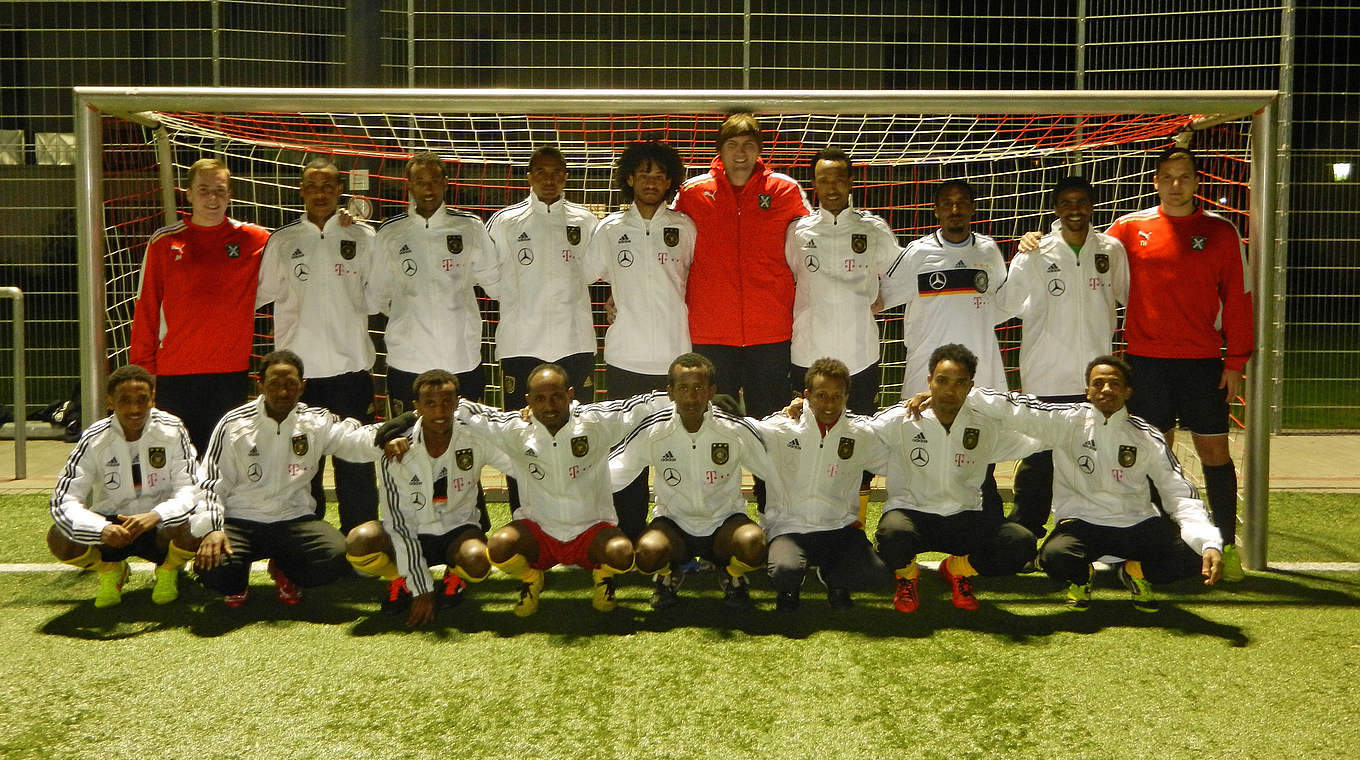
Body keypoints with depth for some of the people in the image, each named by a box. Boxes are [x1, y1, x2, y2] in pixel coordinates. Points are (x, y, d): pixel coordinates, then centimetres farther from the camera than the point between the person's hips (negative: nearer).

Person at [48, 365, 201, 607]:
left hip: (160, 526, -1)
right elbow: (64, 500, -17)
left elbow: (190, 489, -16)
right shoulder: (94, 439, -11)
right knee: (59, 539, -27)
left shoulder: (171, 430, -12)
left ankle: (168, 570, 3)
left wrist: (155, 516, -37)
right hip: (111, 523, 1)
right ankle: (110, 570, 7)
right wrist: (102, 529, -37)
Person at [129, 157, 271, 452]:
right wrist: (143, 367, 2)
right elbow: (146, 309, 5)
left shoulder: (253, 240, 4)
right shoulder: (164, 242, 4)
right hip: (174, 374, 0)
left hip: (230, 373, 0)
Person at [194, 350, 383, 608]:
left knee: (338, 557, -26)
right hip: (240, 521, -1)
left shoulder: (316, 421, 4)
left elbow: (359, 439, -10)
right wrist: (211, 528, -18)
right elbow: (211, 483, -1)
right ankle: (237, 583, 13)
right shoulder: (234, 425, -1)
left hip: (295, 519, 2)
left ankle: (285, 571, 12)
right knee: (212, 568, -31)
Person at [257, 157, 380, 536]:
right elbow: (260, 294, 15)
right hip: (299, 367, 1)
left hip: (351, 365, -1)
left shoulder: (364, 237, 6)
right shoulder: (282, 241, 9)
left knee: (355, 460, 2)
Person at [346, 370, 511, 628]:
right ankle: (400, 580, 4)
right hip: (414, 534, 0)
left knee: (476, 559, -35)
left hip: (458, 529, 0)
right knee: (359, 541, -30)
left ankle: (455, 578, 5)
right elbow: (398, 522, -15)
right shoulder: (398, 451, -16)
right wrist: (421, 591, -18)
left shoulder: (475, 439, -13)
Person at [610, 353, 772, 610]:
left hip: (724, 523, 0)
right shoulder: (651, 431, -11)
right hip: (673, 523, 0)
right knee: (647, 551, -34)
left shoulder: (737, 430, -11)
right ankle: (669, 575, 7)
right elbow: (607, 475, -4)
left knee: (753, 542, -33)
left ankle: (731, 575, 6)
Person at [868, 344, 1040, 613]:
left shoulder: (986, 425, 1)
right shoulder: (900, 420, -7)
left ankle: (958, 570, 12)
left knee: (1022, 543, -21)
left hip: (964, 519, 3)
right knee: (893, 534, -39)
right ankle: (907, 576, 3)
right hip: (910, 512, -3)